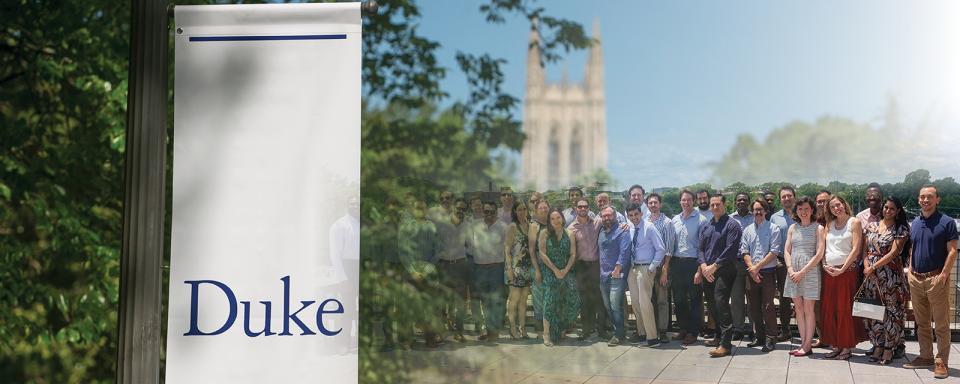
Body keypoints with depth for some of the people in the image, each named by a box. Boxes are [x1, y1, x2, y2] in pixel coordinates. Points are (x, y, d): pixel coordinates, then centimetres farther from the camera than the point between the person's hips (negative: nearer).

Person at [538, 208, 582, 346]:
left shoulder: (569, 235, 6)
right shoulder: (545, 234, 1)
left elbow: (573, 254, 3)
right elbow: (542, 253, -5)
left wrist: (565, 270, -10)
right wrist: (555, 269, -11)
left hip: (567, 272, 3)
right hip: (550, 272, -2)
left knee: (572, 301, -4)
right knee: (550, 303, -7)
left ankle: (562, 327, 20)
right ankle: (547, 335, -3)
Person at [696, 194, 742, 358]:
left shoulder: (731, 225, -4)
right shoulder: (705, 227, 17)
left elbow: (731, 249, -13)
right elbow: (700, 249, 13)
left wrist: (714, 266, -15)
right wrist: (703, 266, -5)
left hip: (724, 272, -7)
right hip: (707, 272, 7)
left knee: (721, 305, -14)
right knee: (712, 306, 12)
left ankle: (726, 344, -15)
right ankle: (719, 337, 28)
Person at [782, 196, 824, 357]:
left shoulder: (818, 228, -1)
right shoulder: (792, 228, 12)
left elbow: (819, 254, -8)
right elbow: (786, 251, 9)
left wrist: (802, 272, -13)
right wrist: (790, 270, -7)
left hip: (810, 270, -4)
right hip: (794, 272, 4)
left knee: (808, 309, -2)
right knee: (798, 308, 6)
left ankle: (808, 345, 2)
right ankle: (803, 343, 11)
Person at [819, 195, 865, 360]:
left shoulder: (854, 222, 0)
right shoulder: (829, 225, 14)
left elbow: (856, 249, -8)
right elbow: (822, 248, 12)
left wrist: (842, 269, -13)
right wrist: (825, 265, -4)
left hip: (847, 270, -5)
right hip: (829, 271, 5)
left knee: (845, 309, -4)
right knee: (828, 310, 5)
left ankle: (846, 347, 3)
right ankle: (835, 346, 14)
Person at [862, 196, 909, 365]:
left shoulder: (901, 229, -3)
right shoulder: (871, 226, 12)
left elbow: (893, 253, -11)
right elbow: (865, 249, 12)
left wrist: (874, 267, -14)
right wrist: (866, 266, -5)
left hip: (891, 274, -5)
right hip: (870, 274, 5)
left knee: (891, 310, -1)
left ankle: (889, 349, 5)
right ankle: (877, 346, 16)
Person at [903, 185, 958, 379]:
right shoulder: (915, 223, 13)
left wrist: (943, 275, -16)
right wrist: (910, 271, 9)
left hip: (937, 278, -6)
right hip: (916, 279, 6)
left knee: (942, 324, -2)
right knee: (922, 323, 13)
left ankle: (941, 362, 1)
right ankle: (926, 357, 22)